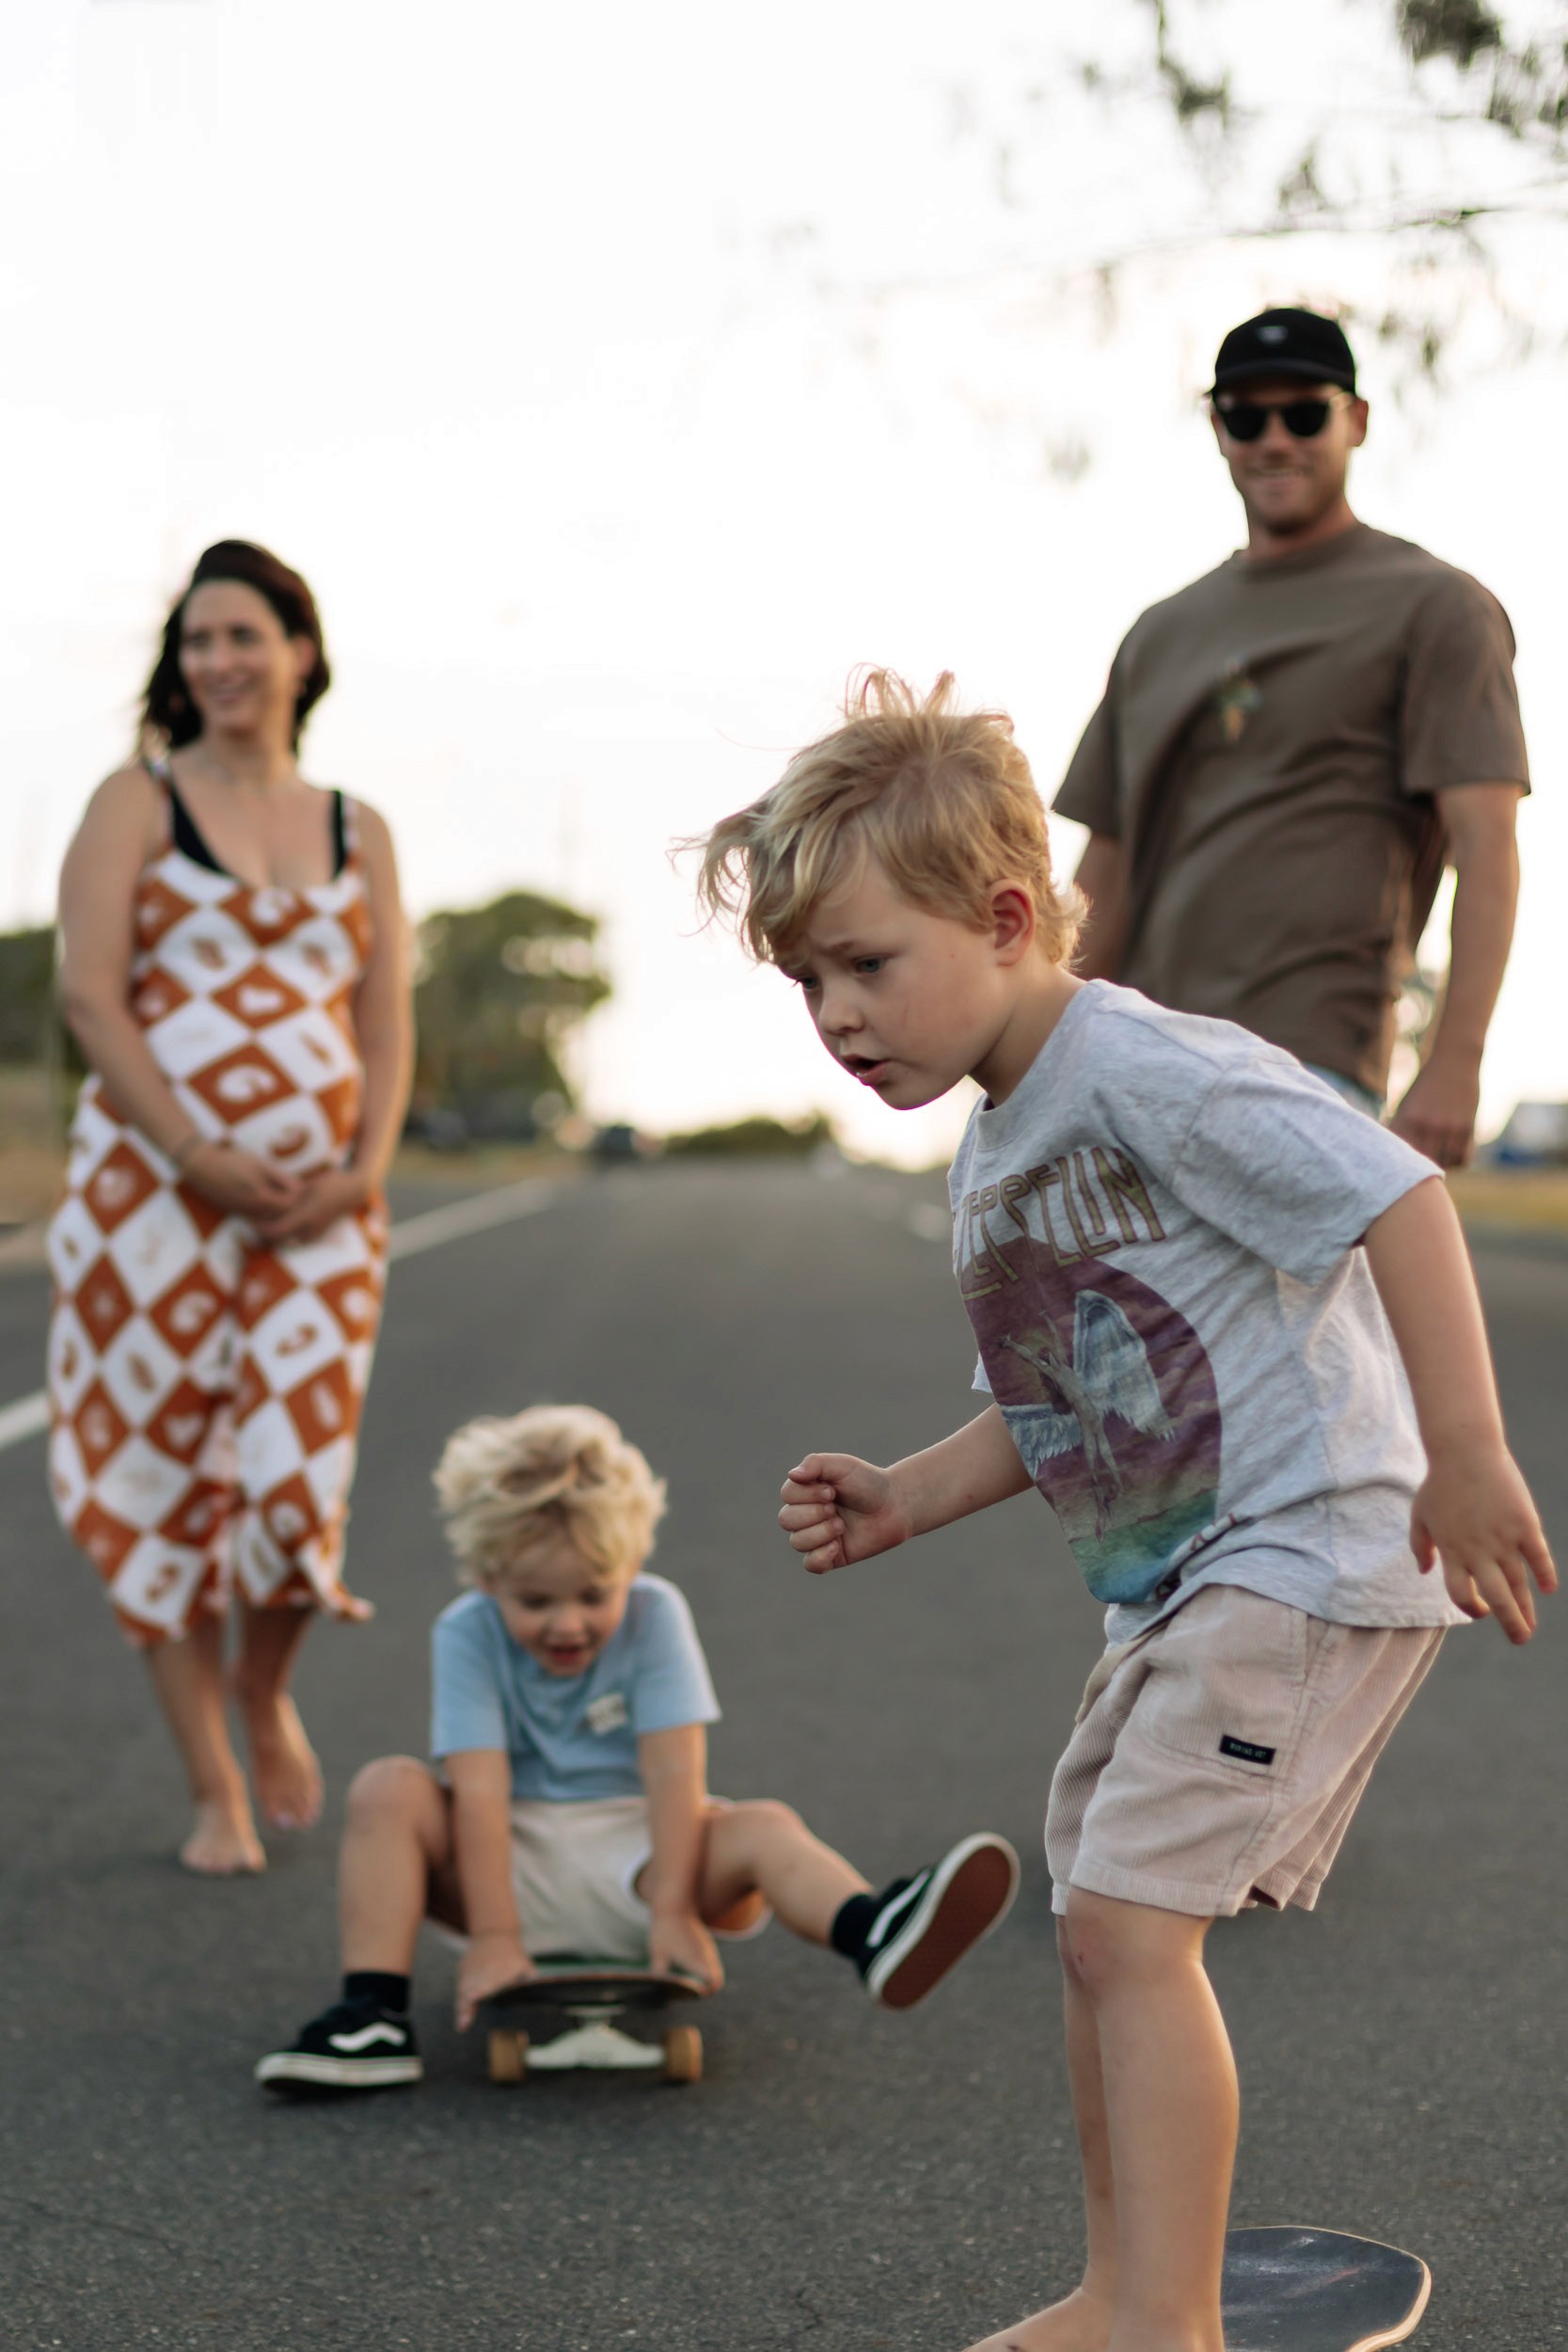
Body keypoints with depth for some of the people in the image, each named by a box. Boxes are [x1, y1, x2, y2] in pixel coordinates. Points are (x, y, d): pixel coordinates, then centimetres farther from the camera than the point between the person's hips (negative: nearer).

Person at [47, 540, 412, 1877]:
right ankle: (216, 1796, 13)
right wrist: (201, 1159, -14)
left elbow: (387, 1021, 10)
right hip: (152, 1187, -2)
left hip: (319, 1207, 2)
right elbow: (91, 996, -6)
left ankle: (266, 1690, 26)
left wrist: (364, 1169, -6)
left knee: (298, 1478, -7)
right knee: (165, 1481, 0)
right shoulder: (138, 805, 4)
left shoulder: (358, 834, 14)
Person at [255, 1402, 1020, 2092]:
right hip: (516, 1860, 1)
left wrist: (673, 1909, -24)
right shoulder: (466, 1635, -11)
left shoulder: (654, 1616, -9)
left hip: (630, 1852, 0)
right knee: (389, 1790, -24)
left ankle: (875, 1938, -59)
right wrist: (491, 1936, -27)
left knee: (764, 1829, -28)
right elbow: (479, 1786, -20)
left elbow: (673, 1768, -16)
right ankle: (373, 2018, -30)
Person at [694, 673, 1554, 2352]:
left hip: (1312, 1553, -10)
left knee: (1127, 1920, -15)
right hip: (1176, 1585, 10)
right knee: (1099, 1926, 15)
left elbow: (1396, 1196, -25)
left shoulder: (1148, 1074, -17)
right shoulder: (993, 1160, 12)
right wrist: (901, 1502, 7)